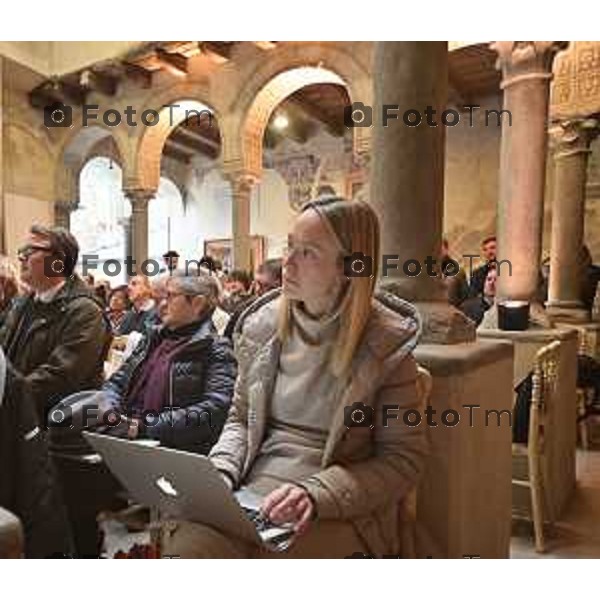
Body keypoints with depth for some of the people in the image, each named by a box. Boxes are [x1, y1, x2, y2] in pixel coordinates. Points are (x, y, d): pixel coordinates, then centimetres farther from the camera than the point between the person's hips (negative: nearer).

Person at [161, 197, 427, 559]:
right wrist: (221, 472, -4)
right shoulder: (262, 324, 4)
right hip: (255, 488, 3)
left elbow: (404, 459, -6)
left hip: (341, 509, -2)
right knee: (185, 540, -24)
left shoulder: (386, 341, -8)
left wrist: (317, 494, -18)